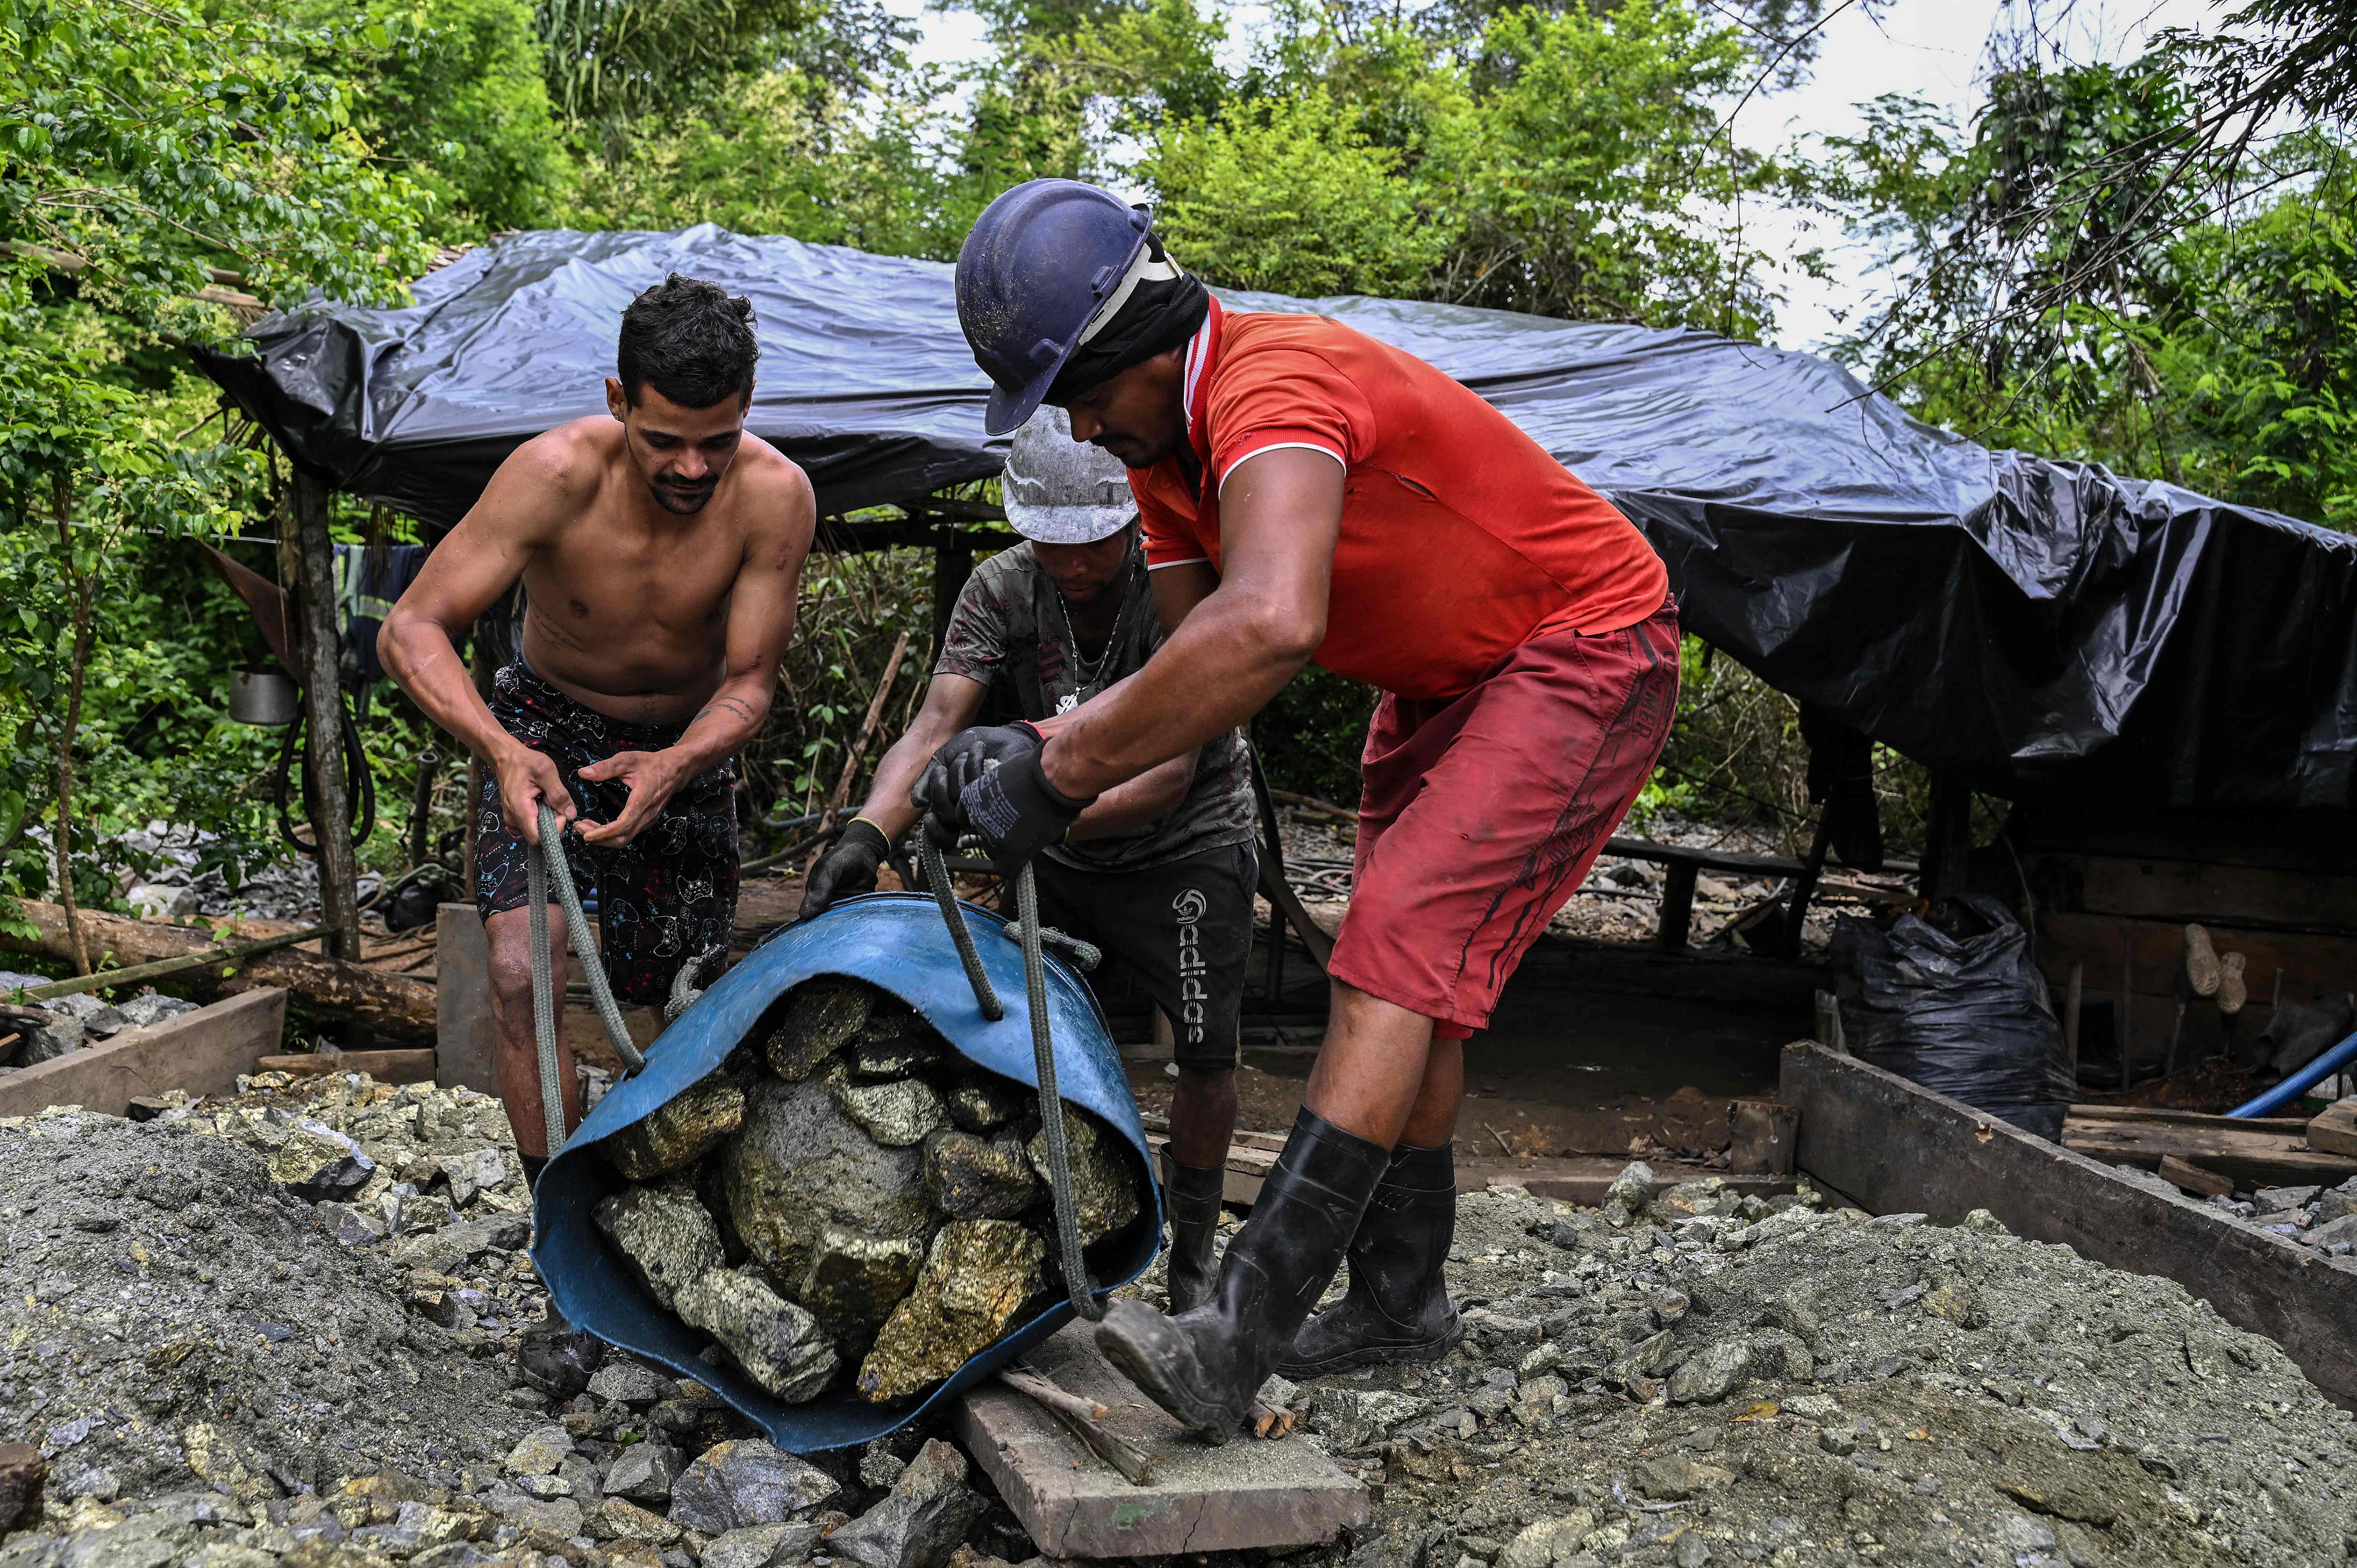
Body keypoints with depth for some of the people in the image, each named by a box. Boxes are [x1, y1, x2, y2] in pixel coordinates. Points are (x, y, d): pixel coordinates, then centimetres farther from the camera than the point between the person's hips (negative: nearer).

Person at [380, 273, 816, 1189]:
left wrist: (673, 767, -42)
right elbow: (411, 632, -30)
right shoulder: (557, 474, -32)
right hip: (545, 726, -2)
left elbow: (749, 684, -21)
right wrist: (503, 752, -47)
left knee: (680, 1000, 8)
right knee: (522, 975, -21)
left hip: (688, 743, 2)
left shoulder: (775, 496, -27)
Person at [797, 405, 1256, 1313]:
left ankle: (1193, 1250, 13)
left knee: (1205, 1053, -8)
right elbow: (936, 725, -28)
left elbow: (1169, 775, -36)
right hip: (1061, 855, 4)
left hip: (1186, 843, -3)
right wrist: (868, 834, -47)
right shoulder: (1002, 591, -16)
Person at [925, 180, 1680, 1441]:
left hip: (1583, 653, -10)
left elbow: (1269, 628, -51)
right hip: (1441, 684, 10)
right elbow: (1197, 676, 0)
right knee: (1408, 972, 12)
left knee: (1400, 945, -22)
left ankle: (1239, 1335, -25)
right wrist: (1037, 746, -17)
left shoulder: (1275, 387, -31)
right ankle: (1399, 1298, 24)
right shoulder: (1163, 449, 0)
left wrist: (1060, 775, -44)